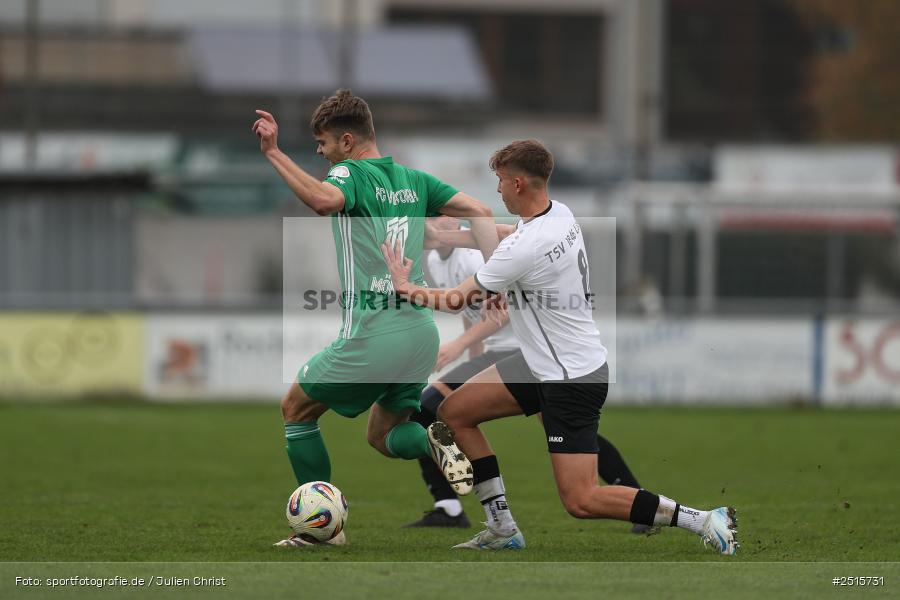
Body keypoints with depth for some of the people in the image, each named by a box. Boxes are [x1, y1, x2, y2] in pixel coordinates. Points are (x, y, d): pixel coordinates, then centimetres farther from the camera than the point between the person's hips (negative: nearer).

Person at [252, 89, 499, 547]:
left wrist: (272, 152, -27)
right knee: (383, 436, 22)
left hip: (373, 334, -7)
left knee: (296, 408, 15)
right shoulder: (413, 179, 15)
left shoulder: (350, 173, -6)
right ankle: (433, 443, -11)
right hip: (421, 331, 7)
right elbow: (479, 213, 6)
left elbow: (325, 201, -30)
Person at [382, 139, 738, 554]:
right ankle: (502, 529, 15)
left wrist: (404, 286, 2)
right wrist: (481, 288, 7)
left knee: (580, 501, -10)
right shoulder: (561, 215, 0)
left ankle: (705, 522, -8)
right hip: (543, 364, 10)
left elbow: (453, 302, -14)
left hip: (573, 380, -10)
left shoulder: (525, 248, -27)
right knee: (453, 412, 11)